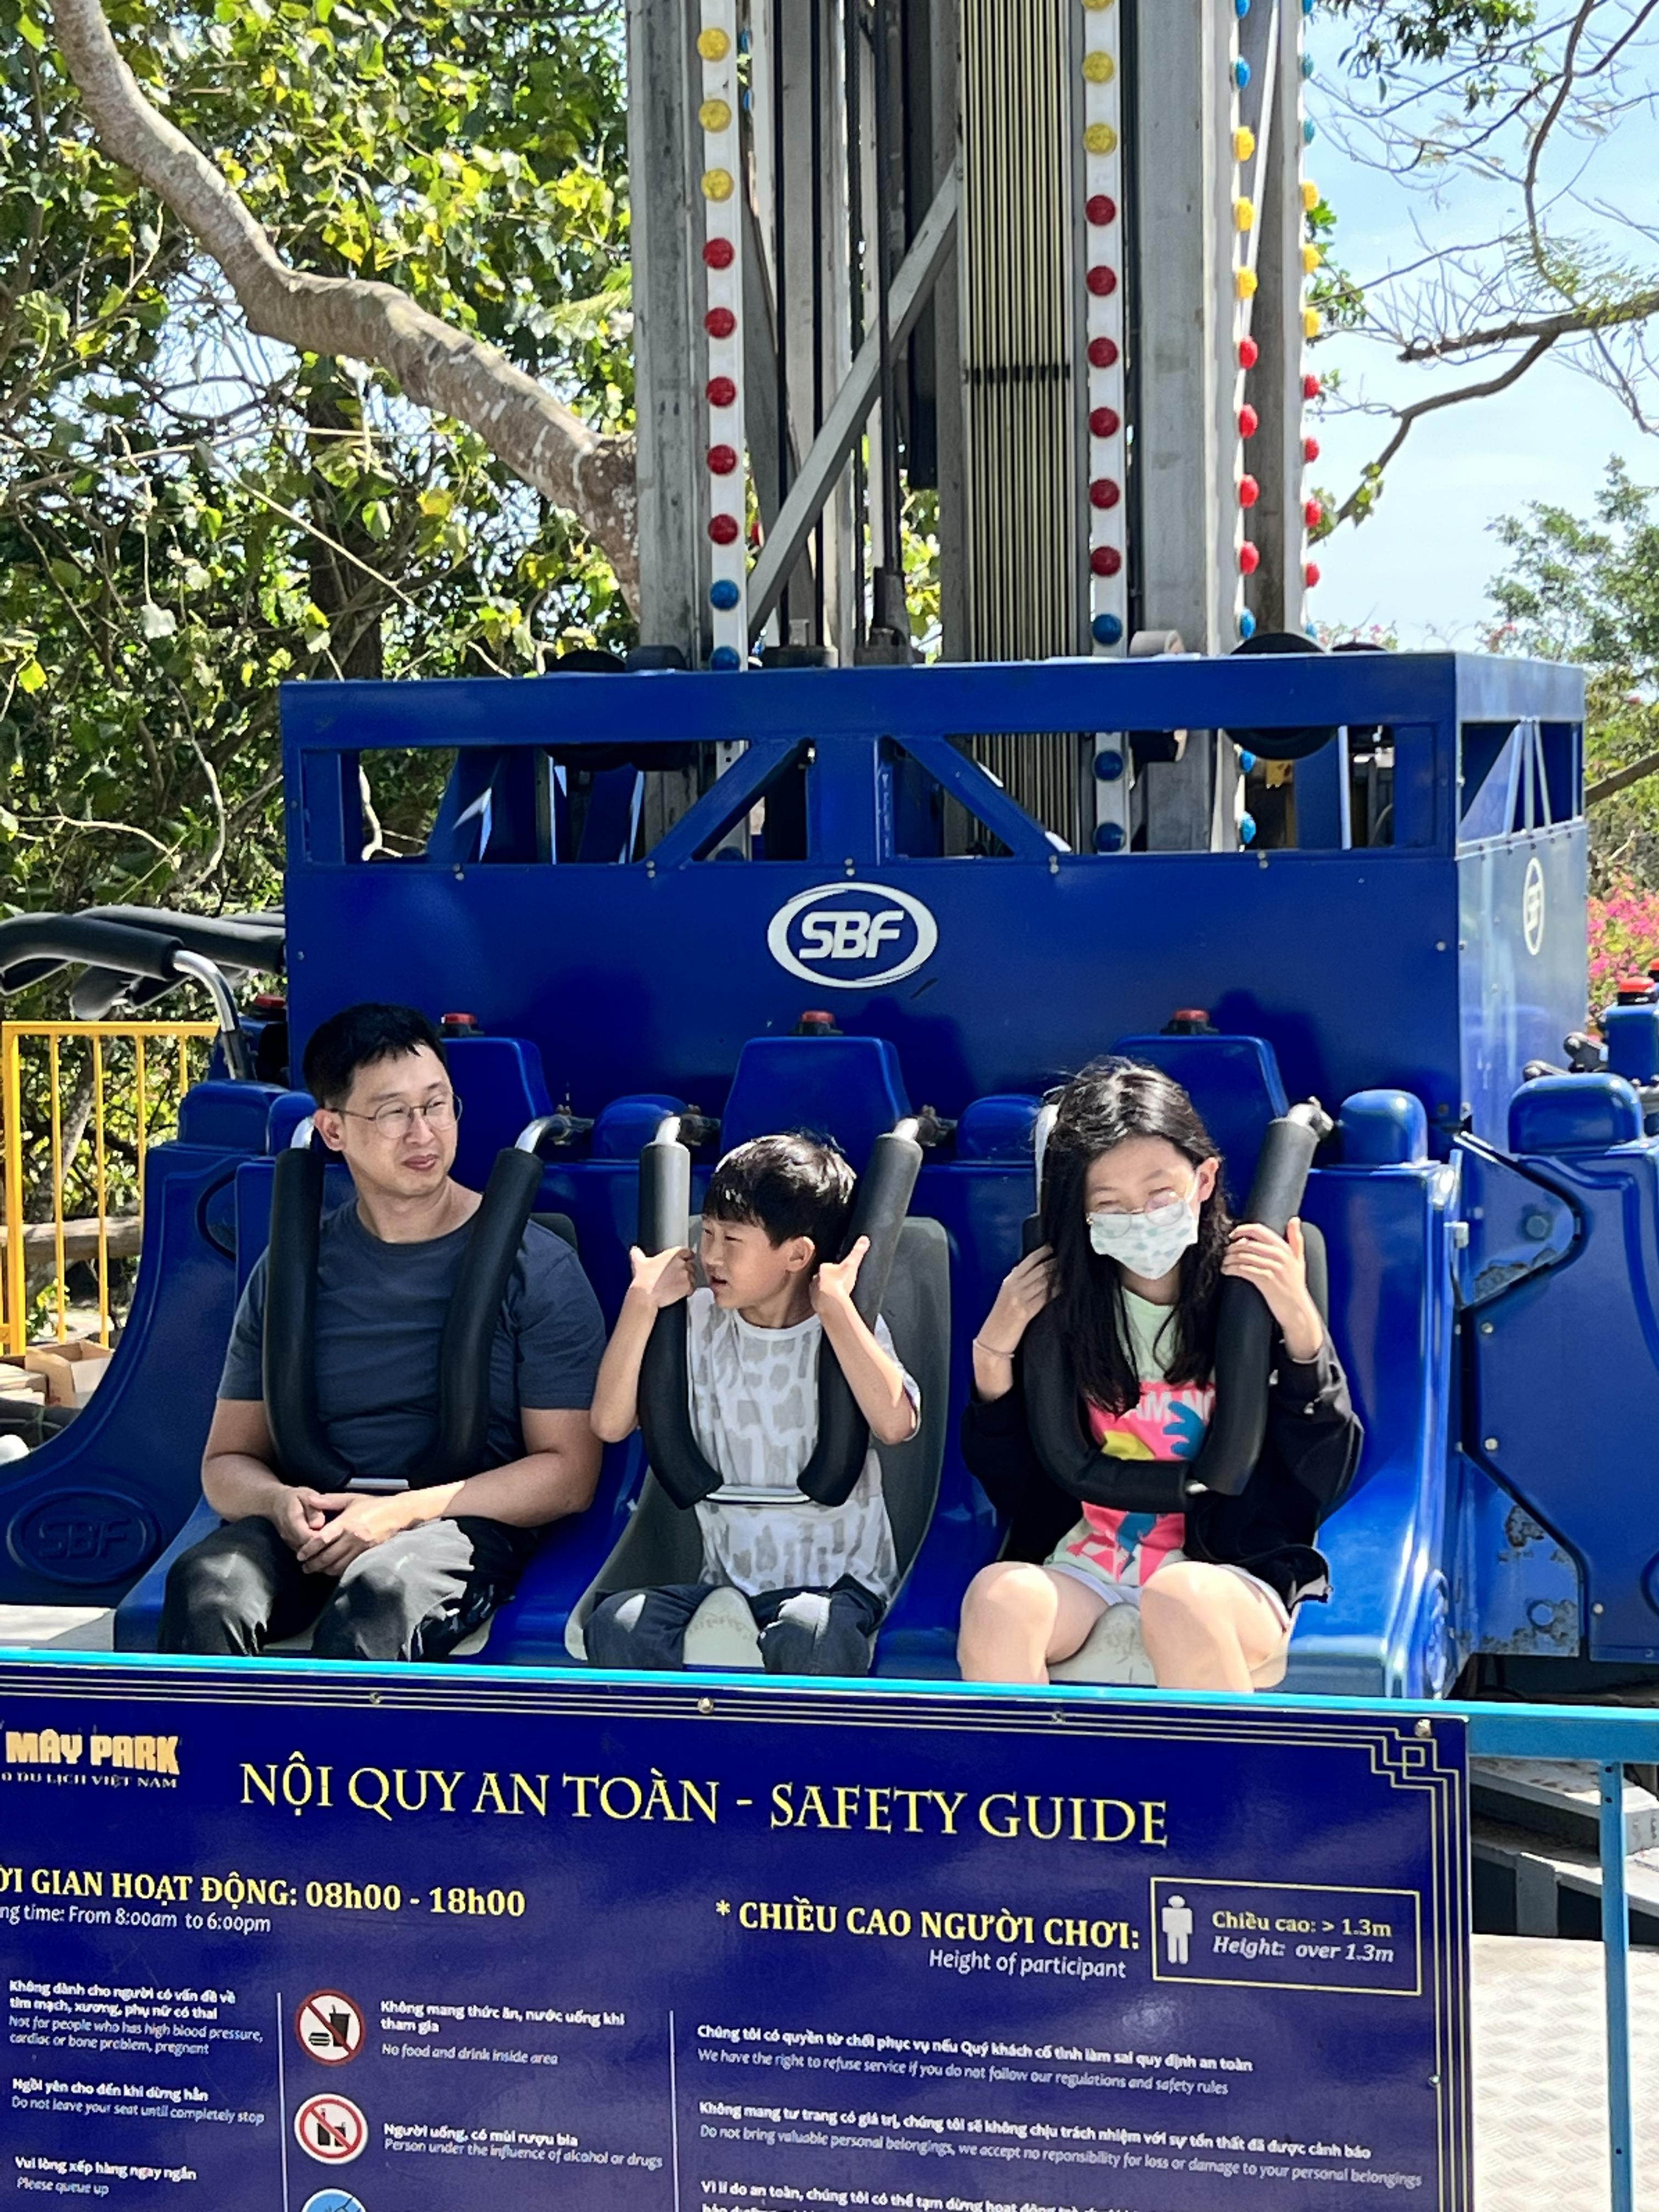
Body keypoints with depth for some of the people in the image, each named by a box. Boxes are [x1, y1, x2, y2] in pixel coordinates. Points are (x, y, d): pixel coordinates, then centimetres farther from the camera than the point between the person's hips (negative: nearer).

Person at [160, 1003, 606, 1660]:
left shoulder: (537, 1266, 4)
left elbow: (569, 1471, 0)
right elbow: (228, 1462, 17)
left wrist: (405, 1511, -14)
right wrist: (280, 1502, -10)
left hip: (465, 1524, -3)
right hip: (311, 1527, 3)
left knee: (380, 1594, -38)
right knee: (204, 1583, -32)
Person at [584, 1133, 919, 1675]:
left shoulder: (849, 1325, -2)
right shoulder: (699, 1321, 7)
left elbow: (895, 1423, -23)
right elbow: (610, 1423, -1)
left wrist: (834, 1307, -19)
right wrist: (642, 1303, -5)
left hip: (840, 1581, -3)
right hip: (726, 1578, 3)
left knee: (808, 1637, -38)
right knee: (617, 1623, -26)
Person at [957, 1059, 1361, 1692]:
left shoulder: (1254, 1295, -1)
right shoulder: (1061, 1300, 5)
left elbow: (1326, 1479, -5)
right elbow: (1012, 1489, 10)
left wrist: (1302, 1328, -15)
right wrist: (994, 1355, -3)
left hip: (1226, 1571, -2)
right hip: (1083, 1563, 2)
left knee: (1181, 1600, -37)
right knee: (997, 1599, -31)